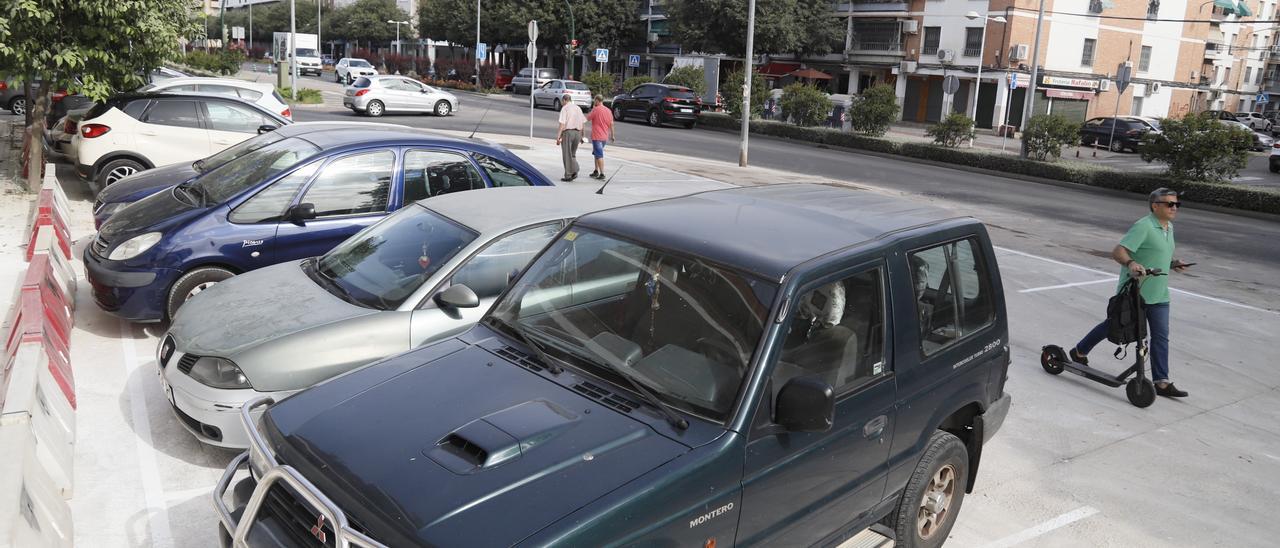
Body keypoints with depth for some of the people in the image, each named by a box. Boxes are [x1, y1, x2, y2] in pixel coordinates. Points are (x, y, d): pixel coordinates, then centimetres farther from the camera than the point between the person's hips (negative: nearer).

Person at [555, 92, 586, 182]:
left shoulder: (564, 108, -6)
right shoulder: (578, 108, 12)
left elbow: (562, 124, -14)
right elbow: (583, 123, 10)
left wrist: (558, 137, -15)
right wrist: (582, 136, 17)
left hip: (568, 132, -6)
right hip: (577, 132, 6)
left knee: (567, 155, 3)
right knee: (572, 154, 18)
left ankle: (568, 176, 6)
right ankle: (574, 171, 1)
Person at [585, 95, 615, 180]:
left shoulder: (595, 109, -14)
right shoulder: (608, 110, 6)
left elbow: (588, 119, -5)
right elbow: (611, 124, 9)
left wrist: (590, 111, 9)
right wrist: (612, 135, 17)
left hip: (596, 136, -7)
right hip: (604, 136, 7)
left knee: (599, 155, -5)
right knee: (597, 153, 21)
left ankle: (602, 174, -8)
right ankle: (596, 171, 26)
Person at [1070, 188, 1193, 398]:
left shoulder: (1169, 227, 12)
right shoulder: (1143, 227, -17)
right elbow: (1118, 252, -26)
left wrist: (1172, 263, 8)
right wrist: (1131, 263, -44)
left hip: (1158, 295, 7)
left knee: (1161, 336, 2)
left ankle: (1161, 382, 4)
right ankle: (1080, 351, 29)